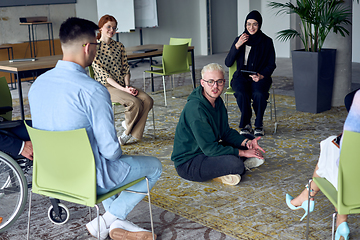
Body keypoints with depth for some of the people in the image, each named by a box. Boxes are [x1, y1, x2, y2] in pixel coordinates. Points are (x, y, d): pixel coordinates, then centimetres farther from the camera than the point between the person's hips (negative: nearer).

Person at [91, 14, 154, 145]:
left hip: (122, 85, 6)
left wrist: (127, 86, -8)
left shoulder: (119, 46, 12)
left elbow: (126, 69, 11)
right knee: (135, 102, -28)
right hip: (106, 86, -6)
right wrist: (122, 89, -19)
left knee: (148, 100, -18)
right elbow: (103, 74, -12)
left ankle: (128, 134, -4)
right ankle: (128, 125, 3)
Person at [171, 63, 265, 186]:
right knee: (234, 163, -32)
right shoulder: (195, 109, -26)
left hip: (207, 151, 10)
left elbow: (226, 132, 11)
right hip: (187, 164, -10)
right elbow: (209, 148, -27)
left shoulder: (218, 101, 3)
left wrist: (247, 142, -7)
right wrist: (243, 153, -22)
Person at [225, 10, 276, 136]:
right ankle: (246, 124, -16)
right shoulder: (239, 39, 6)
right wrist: (237, 45, -13)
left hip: (260, 77, -1)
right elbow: (228, 63, -1)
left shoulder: (267, 42, 3)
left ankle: (259, 125, -13)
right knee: (241, 93, -33)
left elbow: (271, 65, 5)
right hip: (241, 76, 1)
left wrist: (261, 75, -15)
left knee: (258, 94, -34)